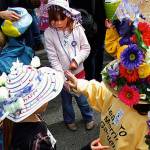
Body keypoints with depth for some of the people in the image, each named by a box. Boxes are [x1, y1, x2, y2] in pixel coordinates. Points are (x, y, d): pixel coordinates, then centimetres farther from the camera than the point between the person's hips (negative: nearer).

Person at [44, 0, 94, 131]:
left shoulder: (77, 28, -12)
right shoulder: (49, 33, -15)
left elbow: (86, 48, -3)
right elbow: (53, 58, -13)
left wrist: (76, 60, -18)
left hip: (78, 71, 0)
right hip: (62, 74, 0)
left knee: (82, 98, 14)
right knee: (66, 99, 19)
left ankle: (88, 118, 41)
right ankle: (69, 120, 44)